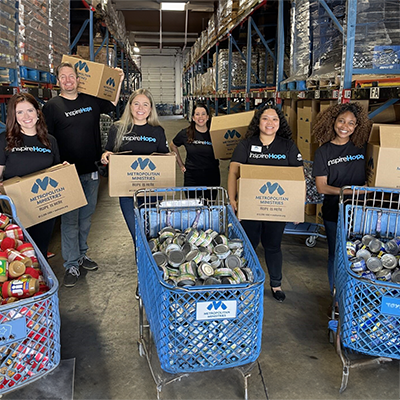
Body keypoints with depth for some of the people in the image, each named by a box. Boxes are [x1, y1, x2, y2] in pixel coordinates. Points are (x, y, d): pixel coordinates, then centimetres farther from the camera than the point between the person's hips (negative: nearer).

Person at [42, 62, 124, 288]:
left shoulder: (91, 101, 5)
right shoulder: (52, 107, -5)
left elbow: (112, 105, 22)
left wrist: (118, 82, 12)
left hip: (91, 171, 4)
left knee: (86, 216, 15)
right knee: (70, 220, 0)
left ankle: (82, 254, 32)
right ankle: (72, 265, 10)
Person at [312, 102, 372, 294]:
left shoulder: (362, 147, 2)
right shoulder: (324, 152, -4)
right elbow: (321, 186, -9)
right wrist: (349, 191, -21)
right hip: (334, 212, -2)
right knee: (336, 255, 9)